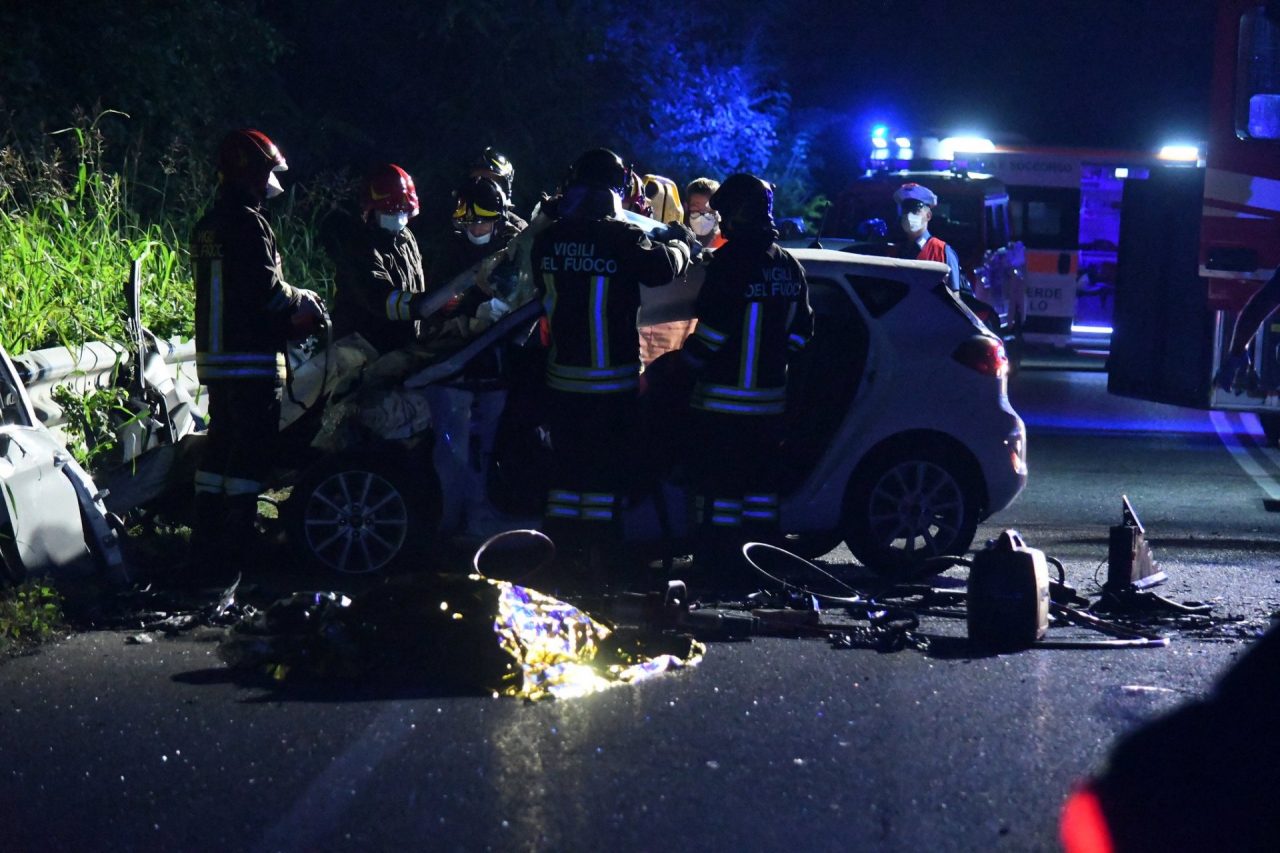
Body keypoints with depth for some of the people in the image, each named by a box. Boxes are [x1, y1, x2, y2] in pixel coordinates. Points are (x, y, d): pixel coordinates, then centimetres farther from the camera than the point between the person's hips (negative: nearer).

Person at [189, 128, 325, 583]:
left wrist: (290, 313, 16)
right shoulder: (248, 223, -14)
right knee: (251, 449, -6)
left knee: (221, 444, 14)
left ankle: (205, 544, 18)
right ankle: (235, 545, -6)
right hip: (252, 358, -9)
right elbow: (266, 289, -20)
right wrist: (305, 303, -2)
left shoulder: (208, 225, 16)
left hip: (214, 356, 9)